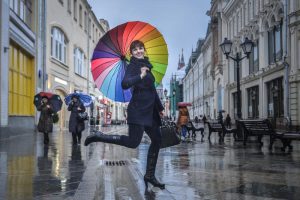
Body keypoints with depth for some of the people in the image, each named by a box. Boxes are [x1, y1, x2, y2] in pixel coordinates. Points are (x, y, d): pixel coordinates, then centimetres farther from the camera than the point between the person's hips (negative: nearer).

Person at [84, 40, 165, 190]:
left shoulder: (146, 65, 18)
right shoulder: (132, 66, -7)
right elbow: (125, 84, -26)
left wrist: (160, 107, 30)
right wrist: (140, 76, -23)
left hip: (149, 111, 9)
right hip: (138, 110, -9)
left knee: (157, 139, 10)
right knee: (133, 142, -16)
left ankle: (150, 175, 19)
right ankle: (99, 137, -2)